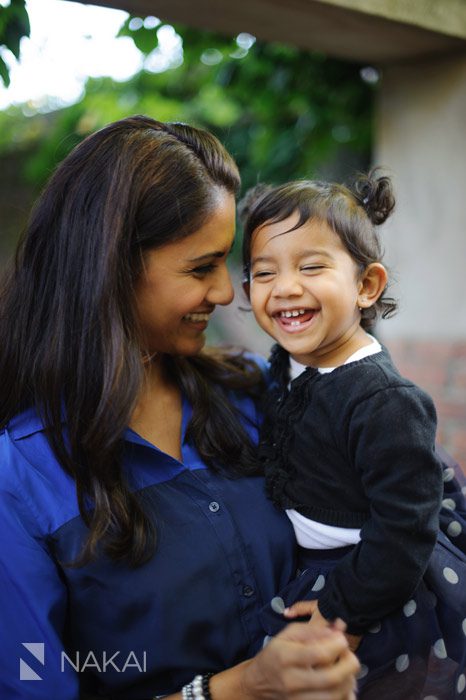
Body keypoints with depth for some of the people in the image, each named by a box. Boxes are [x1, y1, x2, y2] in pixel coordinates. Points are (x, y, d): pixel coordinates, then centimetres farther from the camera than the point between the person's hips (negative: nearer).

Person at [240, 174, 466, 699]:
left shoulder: (384, 402, -28)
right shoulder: (287, 367, -2)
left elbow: (405, 528, -24)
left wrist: (348, 611, -17)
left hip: (385, 599, -7)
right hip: (311, 572, 7)